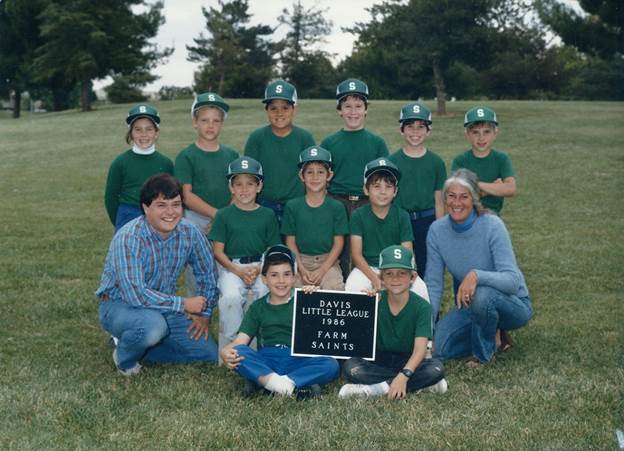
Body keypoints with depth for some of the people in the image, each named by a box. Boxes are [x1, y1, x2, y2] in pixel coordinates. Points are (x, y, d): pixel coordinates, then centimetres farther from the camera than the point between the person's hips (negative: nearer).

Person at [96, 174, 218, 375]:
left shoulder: (189, 233, -10)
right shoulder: (128, 238, -27)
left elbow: (207, 272, 6)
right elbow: (134, 294, -33)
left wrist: (204, 313, 3)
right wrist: (183, 304, -28)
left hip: (164, 306, 6)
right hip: (119, 304, -6)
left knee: (208, 354, -2)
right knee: (153, 326, -38)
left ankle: (138, 344, 12)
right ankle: (125, 358, -4)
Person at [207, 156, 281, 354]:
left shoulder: (267, 215, 11)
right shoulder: (224, 215, 8)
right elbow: (218, 251, 3)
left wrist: (259, 269, -11)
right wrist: (238, 271, -12)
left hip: (261, 266, 1)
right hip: (231, 266, -1)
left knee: (267, 293, -29)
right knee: (231, 296, -30)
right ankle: (230, 343, -12)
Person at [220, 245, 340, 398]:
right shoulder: (258, 307, 17)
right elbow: (240, 341, 5)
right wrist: (226, 352, -19)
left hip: (298, 362, 0)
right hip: (264, 364, 0)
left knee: (331, 365, -28)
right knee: (238, 353, -28)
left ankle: (262, 383, -35)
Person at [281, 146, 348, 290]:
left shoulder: (336, 207, 2)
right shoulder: (292, 206, 4)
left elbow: (338, 243, 1)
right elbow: (290, 241, 4)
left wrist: (322, 270, -11)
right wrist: (301, 269, -10)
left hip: (328, 261, -1)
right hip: (300, 260, 1)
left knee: (335, 287, -27)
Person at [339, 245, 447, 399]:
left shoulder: (422, 307, -8)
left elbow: (420, 349, -17)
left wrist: (403, 375, -33)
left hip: (408, 363, -1)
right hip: (378, 362, 1)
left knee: (436, 367, -29)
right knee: (350, 367, -28)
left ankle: (375, 389, -25)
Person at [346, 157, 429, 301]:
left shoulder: (402, 216, 1)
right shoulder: (358, 215, -2)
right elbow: (356, 254, -7)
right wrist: (374, 278, -23)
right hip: (367, 268, -1)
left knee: (420, 289, -25)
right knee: (353, 287, -31)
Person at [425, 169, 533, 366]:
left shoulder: (492, 226, -22)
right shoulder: (437, 230, -9)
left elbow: (513, 280, -30)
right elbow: (433, 285, -6)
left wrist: (476, 275, -46)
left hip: (513, 304, -4)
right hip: (471, 305, 5)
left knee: (482, 295, -37)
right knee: (438, 347, -16)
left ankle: (483, 353, -7)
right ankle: (491, 332, 13)